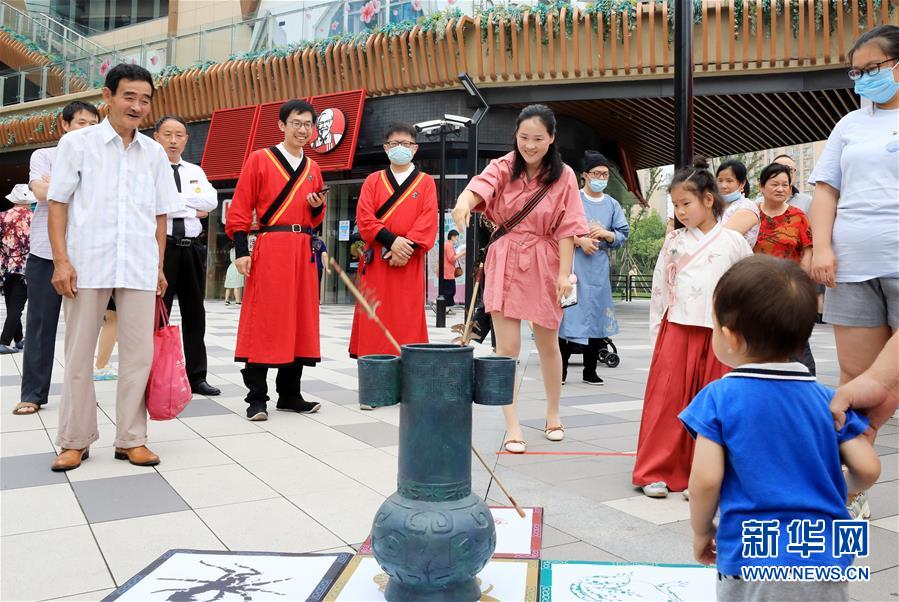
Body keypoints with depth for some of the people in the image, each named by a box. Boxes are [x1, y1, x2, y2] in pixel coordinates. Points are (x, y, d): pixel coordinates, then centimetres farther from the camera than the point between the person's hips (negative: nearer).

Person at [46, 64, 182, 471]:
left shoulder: (154, 152, 11)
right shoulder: (77, 143, 3)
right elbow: (58, 203, 2)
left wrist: (159, 265, 10)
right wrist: (61, 260, -7)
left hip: (139, 269, 2)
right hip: (86, 266, -2)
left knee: (138, 354, 2)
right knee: (79, 354, 5)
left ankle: (130, 438, 14)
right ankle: (75, 440, 18)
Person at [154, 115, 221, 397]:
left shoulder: (196, 172, 16)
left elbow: (211, 201, -1)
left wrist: (174, 198, -8)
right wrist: (193, 209, -9)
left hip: (192, 249, 5)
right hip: (162, 246, -5)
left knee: (194, 313, 9)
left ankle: (197, 376, 17)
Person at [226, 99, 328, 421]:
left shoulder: (313, 168, 17)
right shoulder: (259, 159, 2)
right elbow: (240, 208, -3)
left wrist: (318, 207, 0)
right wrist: (241, 250, -11)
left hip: (303, 251, 5)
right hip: (269, 249, -5)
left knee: (300, 322, 6)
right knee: (262, 322, -6)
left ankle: (290, 395, 17)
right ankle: (257, 398, 2)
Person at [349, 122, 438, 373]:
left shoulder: (426, 182, 11)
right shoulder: (373, 181, 13)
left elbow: (428, 221, -2)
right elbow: (364, 217, 0)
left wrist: (408, 247, -16)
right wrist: (391, 240, -14)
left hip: (409, 262, -1)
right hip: (376, 261, 1)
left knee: (406, 318, -2)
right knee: (375, 319, -1)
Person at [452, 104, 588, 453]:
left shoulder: (563, 177, -2)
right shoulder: (503, 168, -3)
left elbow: (566, 229, -5)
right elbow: (479, 186, -25)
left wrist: (565, 272, -14)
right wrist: (464, 201, -48)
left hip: (544, 266, 0)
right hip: (504, 263, 0)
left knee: (548, 344, 14)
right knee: (507, 348, -3)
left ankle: (553, 414, 36)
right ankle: (512, 426, 9)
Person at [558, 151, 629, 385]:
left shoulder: (612, 205, 12)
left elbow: (623, 234, 10)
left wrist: (606, 234, -8)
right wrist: (580, 241, -15)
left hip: (599, 269, 4)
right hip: (574, 266, -4)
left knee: (597, 317, 6)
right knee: (570, 315, -6)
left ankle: (590, 370, 17)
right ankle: (561, 370, 4)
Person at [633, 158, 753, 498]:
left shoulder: (732, 241, 4)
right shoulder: (674, 241, 8)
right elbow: (659, 287, 10)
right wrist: (657, 330, 7)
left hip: (717, 335, -1)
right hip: (676, 330, 1)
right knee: (667, 401, 0)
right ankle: (656, 472, 7)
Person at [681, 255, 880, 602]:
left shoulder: (719, 398, -12)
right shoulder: (826, 399, 0)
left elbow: (705, 479, -15)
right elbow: (868, 469, -1)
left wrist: (701, 531, 2)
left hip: (753, 562, -3)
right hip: (827, 560, 4)